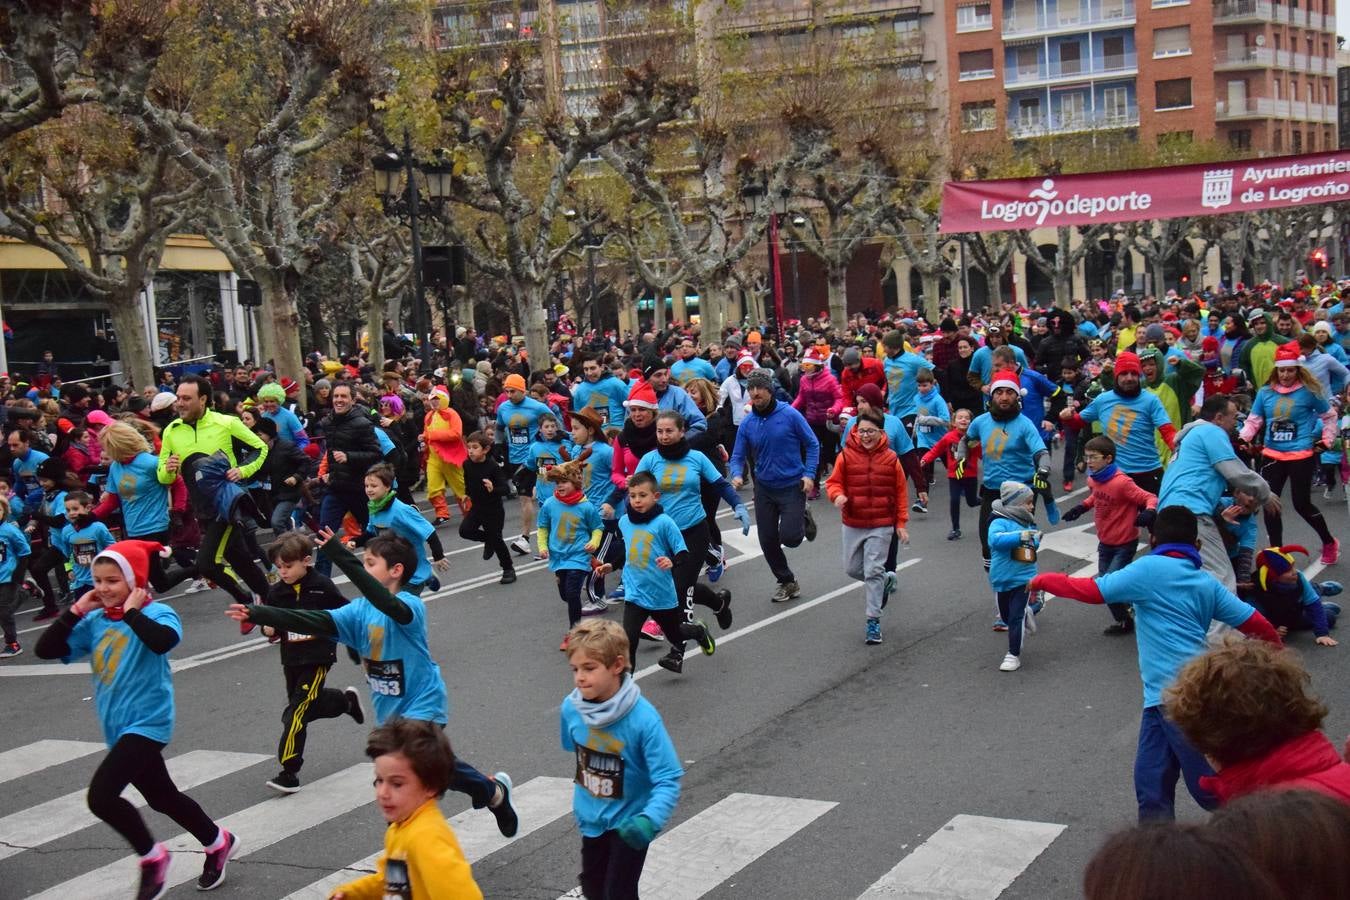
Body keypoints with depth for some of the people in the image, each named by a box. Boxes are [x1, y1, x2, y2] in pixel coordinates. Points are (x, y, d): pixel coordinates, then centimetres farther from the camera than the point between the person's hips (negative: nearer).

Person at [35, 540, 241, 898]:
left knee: (101, 796, -18)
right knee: (162, 798, 20)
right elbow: (46, 649, 0)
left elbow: (163, 641, -37)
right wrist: (77, 611, -7)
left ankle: (152, 857, 5)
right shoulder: (95, 621, 4)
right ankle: (219, 843, 42)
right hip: (119, 727, 8)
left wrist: (131, 612, -24)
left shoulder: (156, 613, -14)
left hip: (147, 722, -8)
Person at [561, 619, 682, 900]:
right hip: (592, 819, 5)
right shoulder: (571, 708, -17)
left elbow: (668, 780, -29)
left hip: (628, 823, -5)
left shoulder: (643, 718, -32)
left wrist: (650, 820, -46)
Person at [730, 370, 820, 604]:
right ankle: (787, 583, 28)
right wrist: (737, 475, -20)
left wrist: (809, 474, -13)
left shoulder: (790, 415, -12)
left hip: (792, 485, -4)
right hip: (764, 488, 4)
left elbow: (812, 445, -4)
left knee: (789, 537, -14)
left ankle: (803, 519, 22)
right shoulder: (747, 424, -2)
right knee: (768, 541, 6)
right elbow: (738, 456, 1)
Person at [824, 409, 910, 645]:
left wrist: (901, 523, 1)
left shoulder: (890, 459, -5)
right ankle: (885, 581, 41)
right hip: (853, 524, 3)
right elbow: (834, 482, 2)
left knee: (874, 571, -6)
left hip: (881, 525, -3)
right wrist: (837, 495, -21)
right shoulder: (846, 455, -5)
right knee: (852, 568, 13)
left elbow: (900, 492, 2)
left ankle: (874, 620, 2)